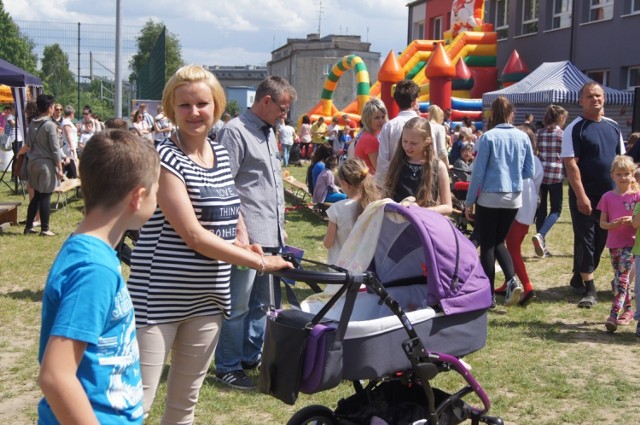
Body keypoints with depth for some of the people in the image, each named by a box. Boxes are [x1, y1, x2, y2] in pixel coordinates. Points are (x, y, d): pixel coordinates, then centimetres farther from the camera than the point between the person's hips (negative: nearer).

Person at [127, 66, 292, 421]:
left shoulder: (221, 154, 9)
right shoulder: (164, 158, -13)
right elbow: (194, 236, -18)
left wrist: (242, 245, 4)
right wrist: (260, 262, -13)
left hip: (208, 296, 7)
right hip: (159, 296, -7)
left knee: (184, 402, 16)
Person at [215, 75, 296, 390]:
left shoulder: (268, 133, 18)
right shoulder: (235, 131, -11)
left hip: (271, 236, 9)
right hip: (248, 236, -9)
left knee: (260, 303, 17)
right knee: (237, 306, -2)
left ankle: (252, 357, 29)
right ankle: (228, 367, 9)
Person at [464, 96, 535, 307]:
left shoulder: (488, 137, -10)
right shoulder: (523, 137, 1)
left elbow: (478, 172, -9)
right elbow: (529, 172, 6)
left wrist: (469, 201, -2)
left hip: (490, 197, -4)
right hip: (514, 198, 4)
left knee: (487, 245, 6)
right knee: (499, 241, 19)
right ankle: (512, 279, -3)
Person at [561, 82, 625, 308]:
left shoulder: (613, 126, 9)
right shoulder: (575, 129, -8)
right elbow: (570, 164, -14)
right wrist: (581, 195, -20)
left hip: (610, 195, 6)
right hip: (585, 196, -6)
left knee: (600, 240, 12)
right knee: (585, 240, -2)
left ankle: (579, 279, 28)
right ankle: (589, 290, 3)